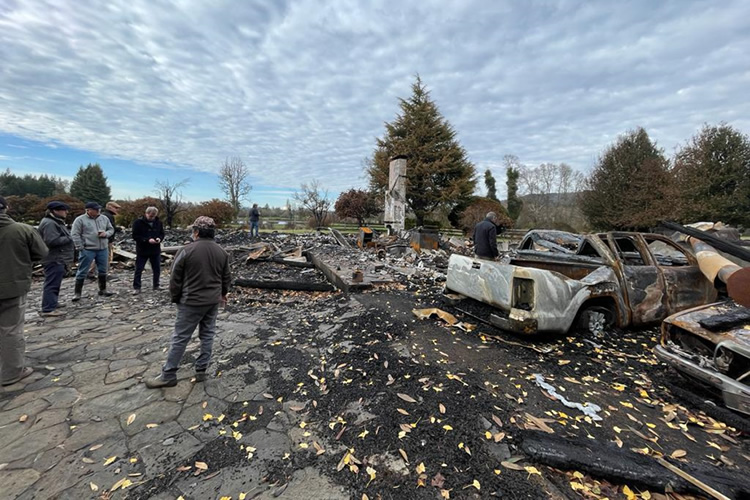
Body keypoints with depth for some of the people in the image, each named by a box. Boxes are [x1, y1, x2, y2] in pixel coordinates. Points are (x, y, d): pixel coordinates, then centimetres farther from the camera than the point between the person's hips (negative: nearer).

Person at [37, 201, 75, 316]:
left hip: (58, 258, 11)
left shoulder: (56, 222, 17)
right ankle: (48, 309, -7)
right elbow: (52, 241, -27)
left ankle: (52, 302, 30)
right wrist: (68, 238, -16)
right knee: (52, 284, -9)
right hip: (54, 259, -11)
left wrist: (68, 238, 9)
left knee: (55, 283, 19)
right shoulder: (49, 223, -18)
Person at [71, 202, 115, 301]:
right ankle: (77, 293, 11)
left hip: (103, 249, 4)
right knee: (82, 272, 2)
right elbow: (75, 234, -8)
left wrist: (106, 233, -9)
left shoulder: (104, 218, 7)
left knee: (103, 270, 13)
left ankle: (103, 289, 26)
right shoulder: (80, 219, -6)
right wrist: (80, 248, -13)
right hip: (87, 250, -4)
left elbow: (111, 229, 14)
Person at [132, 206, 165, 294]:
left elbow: (162, 233, 12)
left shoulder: (158, 222, 3)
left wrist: (159, 238, -10)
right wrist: (147, 240, -23)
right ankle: (136, 288, 12)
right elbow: (135, 236, -11)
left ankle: (156, 286, 23)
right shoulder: (138, 222, -9)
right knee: (138, 270, 2)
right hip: (142, 250, -4)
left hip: (155, 250, 4)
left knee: (157, 269, 10)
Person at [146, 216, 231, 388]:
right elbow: (226, 277, 10)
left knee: (180, 338, 5)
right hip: (213, 301, 5)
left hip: (192, 302, -5)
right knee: (207, 335, 13)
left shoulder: (187, 251, -14)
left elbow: (176, 279, -7)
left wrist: (175, 298, 9)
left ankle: (168, 375, 16)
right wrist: (223, 294, 26)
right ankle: (201, 371, 22)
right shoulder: (222, 252, 1)